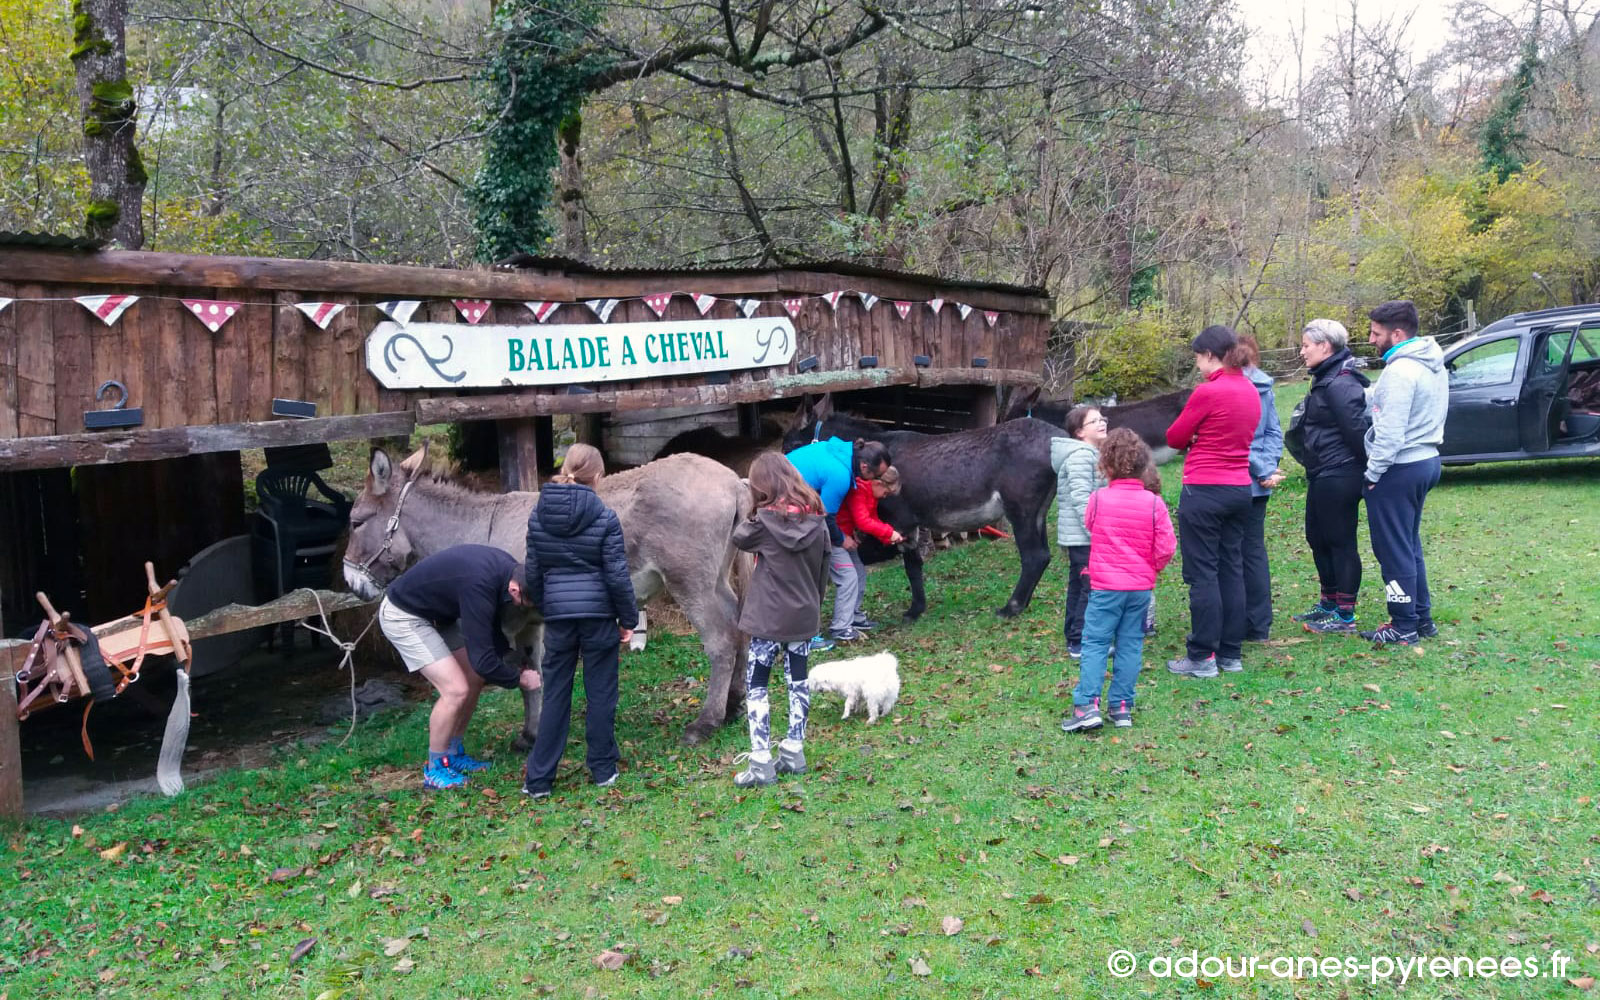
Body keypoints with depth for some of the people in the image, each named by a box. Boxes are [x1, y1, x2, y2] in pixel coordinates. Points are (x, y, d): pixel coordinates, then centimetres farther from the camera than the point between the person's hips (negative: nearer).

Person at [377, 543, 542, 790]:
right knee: (456, 689, -16)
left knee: (475, 678, 8)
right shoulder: (479, 586, -37)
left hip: (438, 613, 9)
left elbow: (491, 627, 8)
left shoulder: (509, 568, -10)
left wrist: (511, 663, 1)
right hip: (403, 616, -9)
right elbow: (482, 660, -32)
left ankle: (453, 754, 23)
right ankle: (435, 769, 2)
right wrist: (519, 679, -16)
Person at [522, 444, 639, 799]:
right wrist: (628, 619, 1)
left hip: (558, 616, 3)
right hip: (598, 616, -3)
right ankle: (603, 770, 19)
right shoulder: (605, 517, -9)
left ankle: (538, 778, 11)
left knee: (555, 696, 10)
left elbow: (533, 573, 6)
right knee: (601, 695, 10)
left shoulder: (538, 516, 1)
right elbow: (617, 576, -9)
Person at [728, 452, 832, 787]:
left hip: (769, 617, -5)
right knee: (798, 680, 16)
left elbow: (740, 537, 2)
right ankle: (794, 753, 21)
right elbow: (824, 564, 8)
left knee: (755, 684, 2)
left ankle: (761, 763, -2)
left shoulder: (766, 519, -17)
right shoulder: (815, 517, -2)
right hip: (804, 615, 5)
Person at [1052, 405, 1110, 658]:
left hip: (1082, 535, 11)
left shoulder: (1093, 454, 18)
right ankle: (1080, 642, -5)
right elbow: (1081, 498, -23)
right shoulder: (1081, 456, -16)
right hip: (1082, 535, -11)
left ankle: (1074, 638, 21)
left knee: (1078, 585, 14)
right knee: (1092, 587, -9)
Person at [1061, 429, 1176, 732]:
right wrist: (1151, 569, 12)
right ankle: (1122, 706, 12)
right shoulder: (1154, 503, -4)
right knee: (1130, 644, 10)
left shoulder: (1099, 499, -7)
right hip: (1142, 587, 2)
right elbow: (1166, 547, -5)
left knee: (1094, 643, 0)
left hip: (1106, 585, -2)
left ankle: (1087, 704, -10)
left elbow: (1089, 524, 12)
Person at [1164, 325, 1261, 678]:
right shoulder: (1251, 391, 9)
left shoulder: (1208, 391, -15)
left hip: (1204, 491, -8)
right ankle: (1231, 654, 19)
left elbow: (1174, 438, -5)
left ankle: (1202, 657, 3)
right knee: (1231, 571, 12)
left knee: (1202, 574, -1)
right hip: (1240, 488, 8)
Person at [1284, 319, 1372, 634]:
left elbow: (1357, 428, -22)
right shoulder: (1326, 380, 14)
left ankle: (1345, 615, 7)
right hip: (1323, 476, 11)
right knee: (1318, 537, 18)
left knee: (1341, 542, -2)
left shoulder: (1339, 384, -20)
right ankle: (1329, 603, 31)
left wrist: (1366, 466, -13)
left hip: (1338, 476, -11)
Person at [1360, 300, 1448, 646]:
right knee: (1410, 545, 19)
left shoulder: (1400, 371, -21)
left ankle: (1404, 627, 7)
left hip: (1399, 468, -10)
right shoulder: (1432, 364, 10)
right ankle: (1422, 618, 26)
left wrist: (1373, 473, -15)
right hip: (1426, 460, 10)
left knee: (1394, 549, 0)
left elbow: (1391, 432, -23)